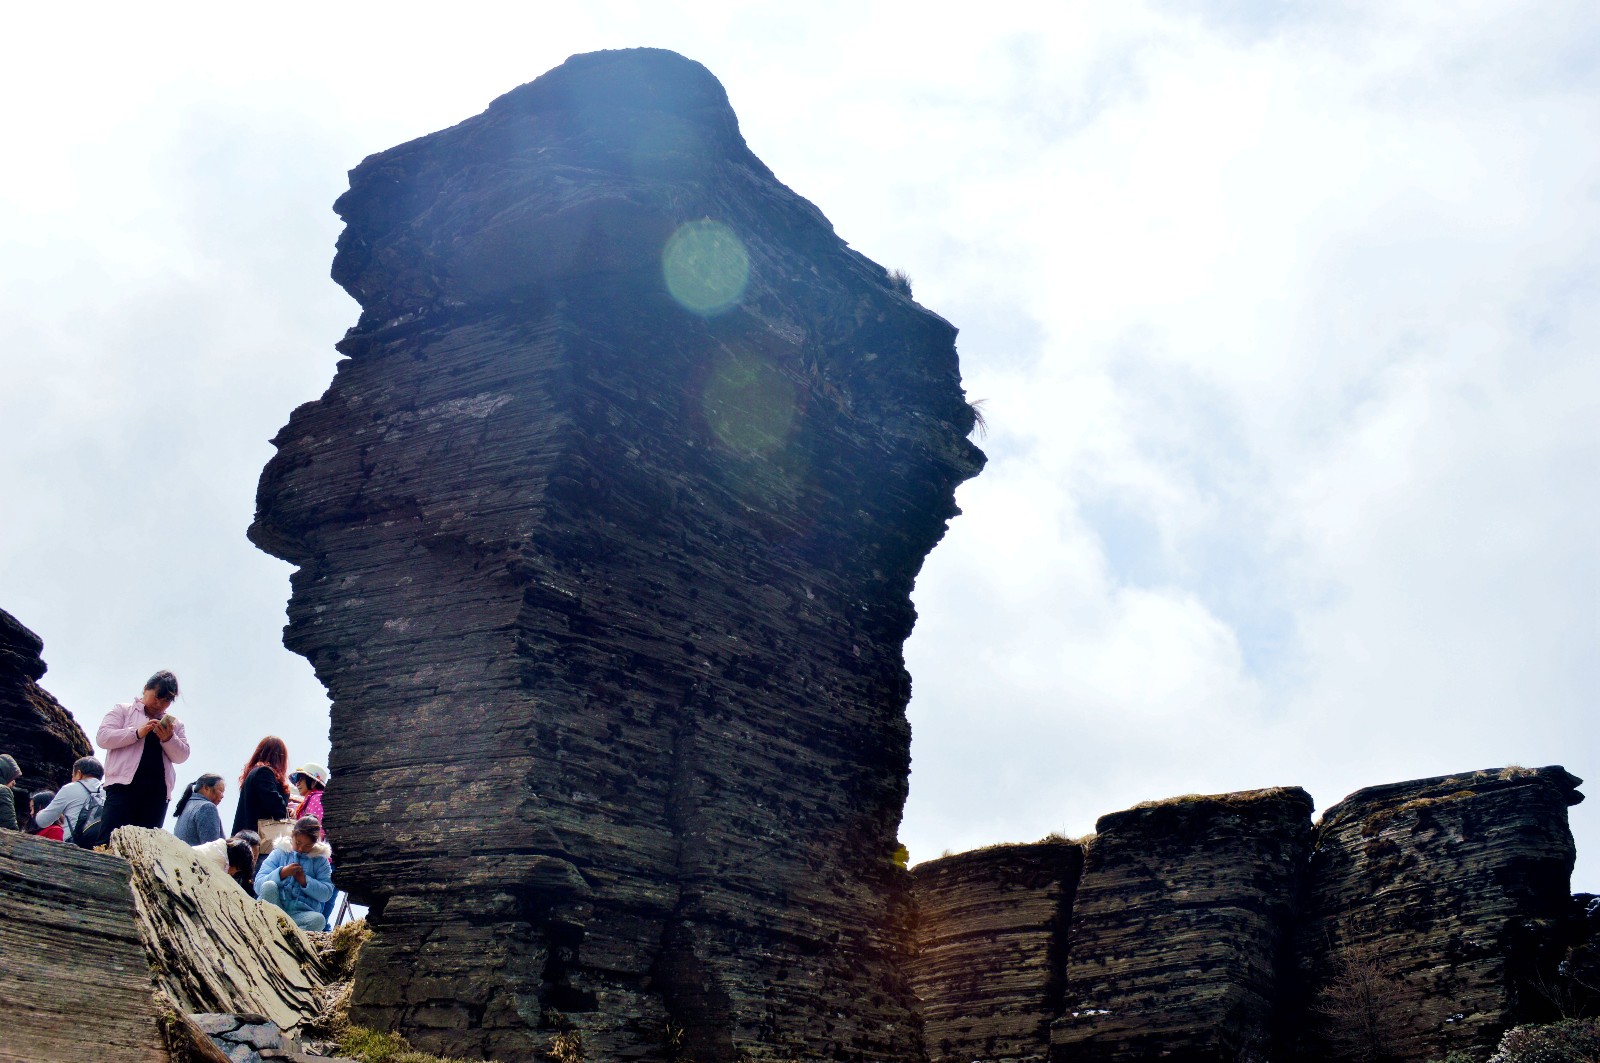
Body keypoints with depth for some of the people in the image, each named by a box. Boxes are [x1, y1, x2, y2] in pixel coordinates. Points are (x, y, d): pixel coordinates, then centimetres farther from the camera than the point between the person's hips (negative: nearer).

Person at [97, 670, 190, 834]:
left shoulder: (175, 723, 22)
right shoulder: (123, 711, 13)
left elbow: (181, 756, 14)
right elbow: (103, 737, 0)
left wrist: (169, 738, -6)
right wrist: (137, 733, -13)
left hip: (157, 790, 3)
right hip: (124, 784, -3)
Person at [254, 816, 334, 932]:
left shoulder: (320, 860, 12)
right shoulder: (279, 853, 10)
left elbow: (327, 894, 2)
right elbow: (258, 886, 0)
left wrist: (305, 881, -10)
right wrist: (281, 873, -15)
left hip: (301, 914, 0)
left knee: (319, 919, -34)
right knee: (269, 886, -30)